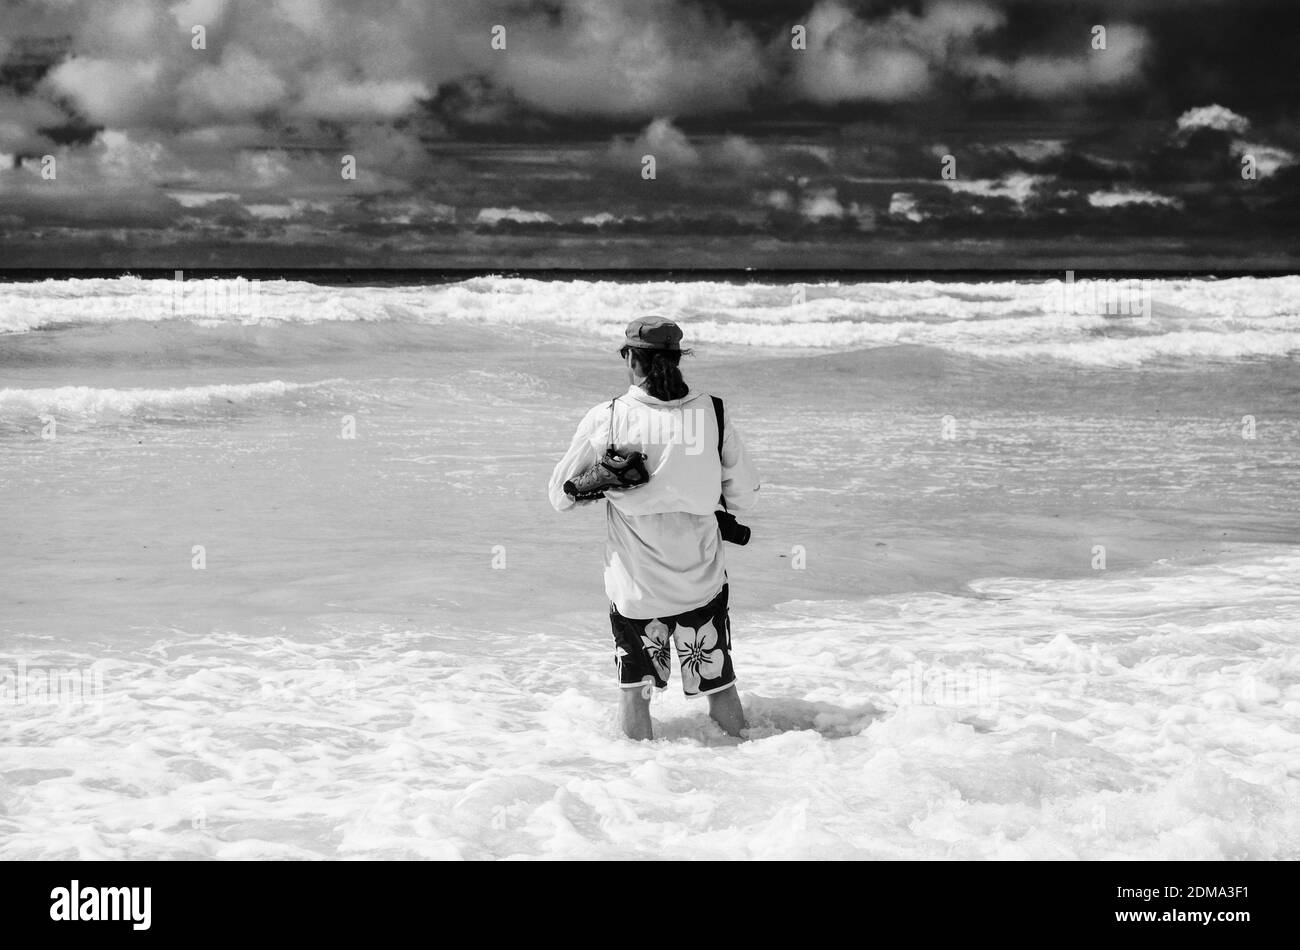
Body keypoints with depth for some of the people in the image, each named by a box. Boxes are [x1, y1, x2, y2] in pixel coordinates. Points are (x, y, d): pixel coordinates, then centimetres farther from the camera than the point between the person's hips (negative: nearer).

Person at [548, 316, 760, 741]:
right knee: (719, 687, 14)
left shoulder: (606, 418, -10)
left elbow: (560, 497, -2)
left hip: (635, 584, -1)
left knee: (636, 688, 13)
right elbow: (744, 495, 1)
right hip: (703, 580, 2)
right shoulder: (712, 412, -6)